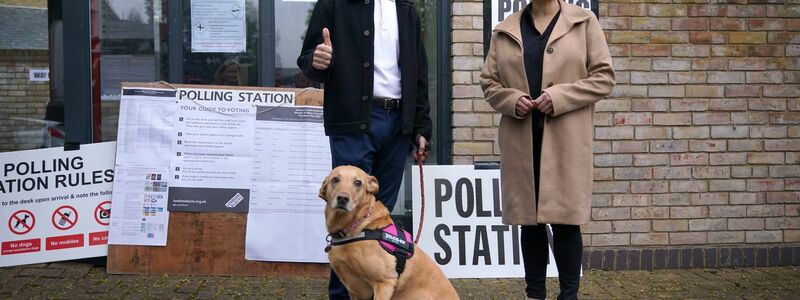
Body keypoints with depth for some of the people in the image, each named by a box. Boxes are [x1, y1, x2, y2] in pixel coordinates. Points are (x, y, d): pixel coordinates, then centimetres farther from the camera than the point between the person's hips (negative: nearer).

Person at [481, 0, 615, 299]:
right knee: (529, 220, 7)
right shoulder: (505, 31, 13)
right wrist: (512, 100, -6)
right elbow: (489, 82, 15)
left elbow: (603, 77, 0)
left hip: (566, 141, -2)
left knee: (565, 219, -2)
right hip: (521, 142, 3)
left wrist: (559, 97, -12)